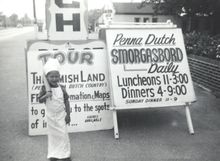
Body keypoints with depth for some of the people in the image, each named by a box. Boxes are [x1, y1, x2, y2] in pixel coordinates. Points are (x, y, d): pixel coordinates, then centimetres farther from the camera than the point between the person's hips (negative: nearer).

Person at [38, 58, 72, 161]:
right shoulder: (45, 88, -9)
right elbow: (40, 100, -7)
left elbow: (66, 101, -2)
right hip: (50, 115, 0)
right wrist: (46, 95, -27)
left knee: (63, 134, 4)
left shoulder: (61, 88, -7)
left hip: (61, 115, 0)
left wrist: (68, 114, -3)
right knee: (52, 135, 11)